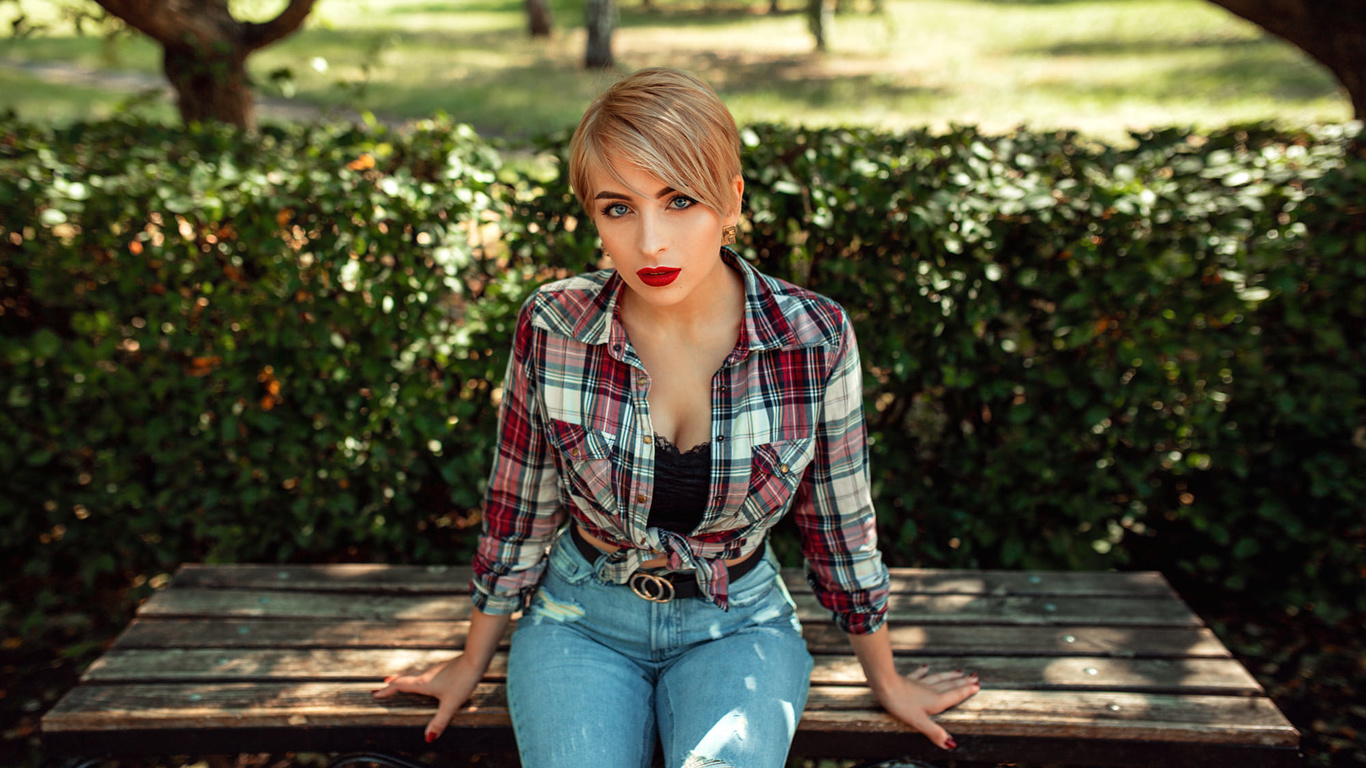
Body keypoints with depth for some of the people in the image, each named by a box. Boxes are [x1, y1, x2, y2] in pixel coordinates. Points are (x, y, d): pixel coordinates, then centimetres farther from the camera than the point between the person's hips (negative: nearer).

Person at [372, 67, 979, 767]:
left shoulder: (814, 338, -15)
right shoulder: (552, 327, -14)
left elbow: (841, 523, -1)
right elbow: (519, 510, 1)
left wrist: (886, 680, 10)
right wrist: (473, 663, 12)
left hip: (737, 623, 0)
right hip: (582, 618, 1)